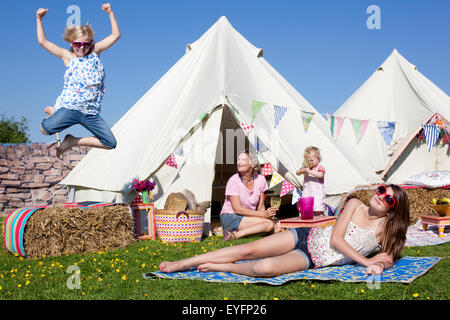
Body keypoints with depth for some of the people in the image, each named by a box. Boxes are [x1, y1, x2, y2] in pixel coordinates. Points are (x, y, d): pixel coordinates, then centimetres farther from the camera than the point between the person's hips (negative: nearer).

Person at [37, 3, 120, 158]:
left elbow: (115, 35, 10)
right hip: (70, 107, -3)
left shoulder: (95, 52, 12)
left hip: (91, 112, 3)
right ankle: (54, 112, 11)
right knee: (46, 128, -27)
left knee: (111, 143, -5)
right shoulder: (68, 57, 8)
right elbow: (43, 42, 7)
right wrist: (39, 19, 4)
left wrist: (110, 13, 4)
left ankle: (73, 141, 11)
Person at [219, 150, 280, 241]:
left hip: (248, 217, 6)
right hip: (230, 218, -6)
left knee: (274, 226, -19)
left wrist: (266, 212, -16)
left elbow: (261, 207, 7)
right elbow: (237, 209, -16)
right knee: (268, 223, -25)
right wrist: (263, 214, -19)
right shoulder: (233, 180, -13)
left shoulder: (260, 179, 1)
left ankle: (235, 234, -18)